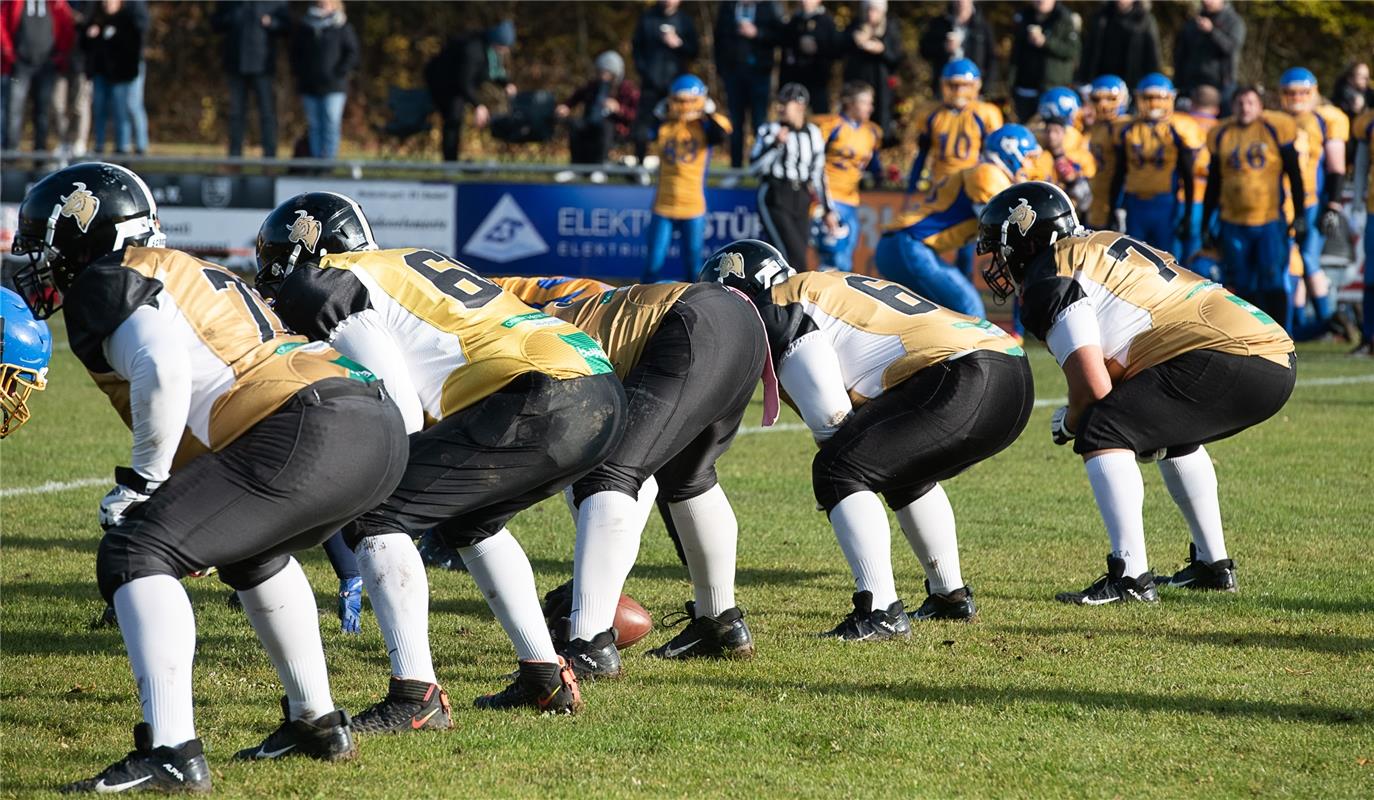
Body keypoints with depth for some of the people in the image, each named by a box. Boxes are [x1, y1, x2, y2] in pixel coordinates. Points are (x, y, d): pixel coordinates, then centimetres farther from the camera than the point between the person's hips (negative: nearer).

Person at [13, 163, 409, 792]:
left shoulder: (108, 284, 2)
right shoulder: (190, 272, 32)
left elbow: (164, 371, -16)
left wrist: (141, 480, -4)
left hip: (309, 433, -9)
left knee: (135, 555, -7)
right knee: (250, 548, 35)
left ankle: (172, 754, -19)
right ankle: (317, 723, 38)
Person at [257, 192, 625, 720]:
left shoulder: (328, 289, 3)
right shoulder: (412, 262, 30)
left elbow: (402, 417, -3)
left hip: (542, 403, -9)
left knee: (373, 513, -4)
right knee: (469, 520, 31)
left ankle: (415, 696, -11)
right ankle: (546, 678, 29)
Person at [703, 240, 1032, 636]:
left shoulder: (780, 309, 1)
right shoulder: (830, 287, 30)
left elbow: (831, 418, -4)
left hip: (965, 380, -10)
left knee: (838, 472, -9)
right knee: (902, 471, 32)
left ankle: (881, 612, -18)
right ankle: (950, 595, 38)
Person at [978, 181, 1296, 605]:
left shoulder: (1051, 280, -2)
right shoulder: (1103, 245, 26)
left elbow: (1094, 389, -7)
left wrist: (1068, 424, 12)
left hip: (1228, 359, -10)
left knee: (1102, 431, -8)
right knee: (1170, 434, 32)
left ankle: (1131, 576, -15)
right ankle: (1213, 565, 35)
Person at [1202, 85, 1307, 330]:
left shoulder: (1276, 129, -3)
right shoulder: (1221, 135, 7)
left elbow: (1294, 174, 1)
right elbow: (1213, 182, 15)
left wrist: (1300, 215, -2)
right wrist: (1206, 222, 14)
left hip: (1270, 220, -3)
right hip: (1233, 224, 3)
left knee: (1273, 285, -8)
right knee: (1242, 286, 6)